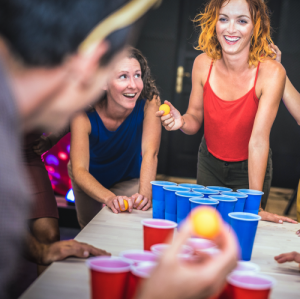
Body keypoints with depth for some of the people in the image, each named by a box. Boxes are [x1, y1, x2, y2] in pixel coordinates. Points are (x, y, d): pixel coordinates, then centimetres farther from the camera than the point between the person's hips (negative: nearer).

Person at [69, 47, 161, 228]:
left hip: (129, 179, 0)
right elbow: (79, 169, -42)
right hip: (89, 178, 0)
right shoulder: (84, 113, -36)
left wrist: (145, 194, -60)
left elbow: (150, 153, -40)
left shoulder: (150, 102, -33)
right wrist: (110, 198, -62)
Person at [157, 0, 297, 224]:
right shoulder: (203, 63, -15)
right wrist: (181, 121, -28)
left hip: (251, 169, -3)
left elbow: (258, 140, -28)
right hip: (210, 164, 3)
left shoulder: (271, 72, -26)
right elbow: (195, 119, -3)